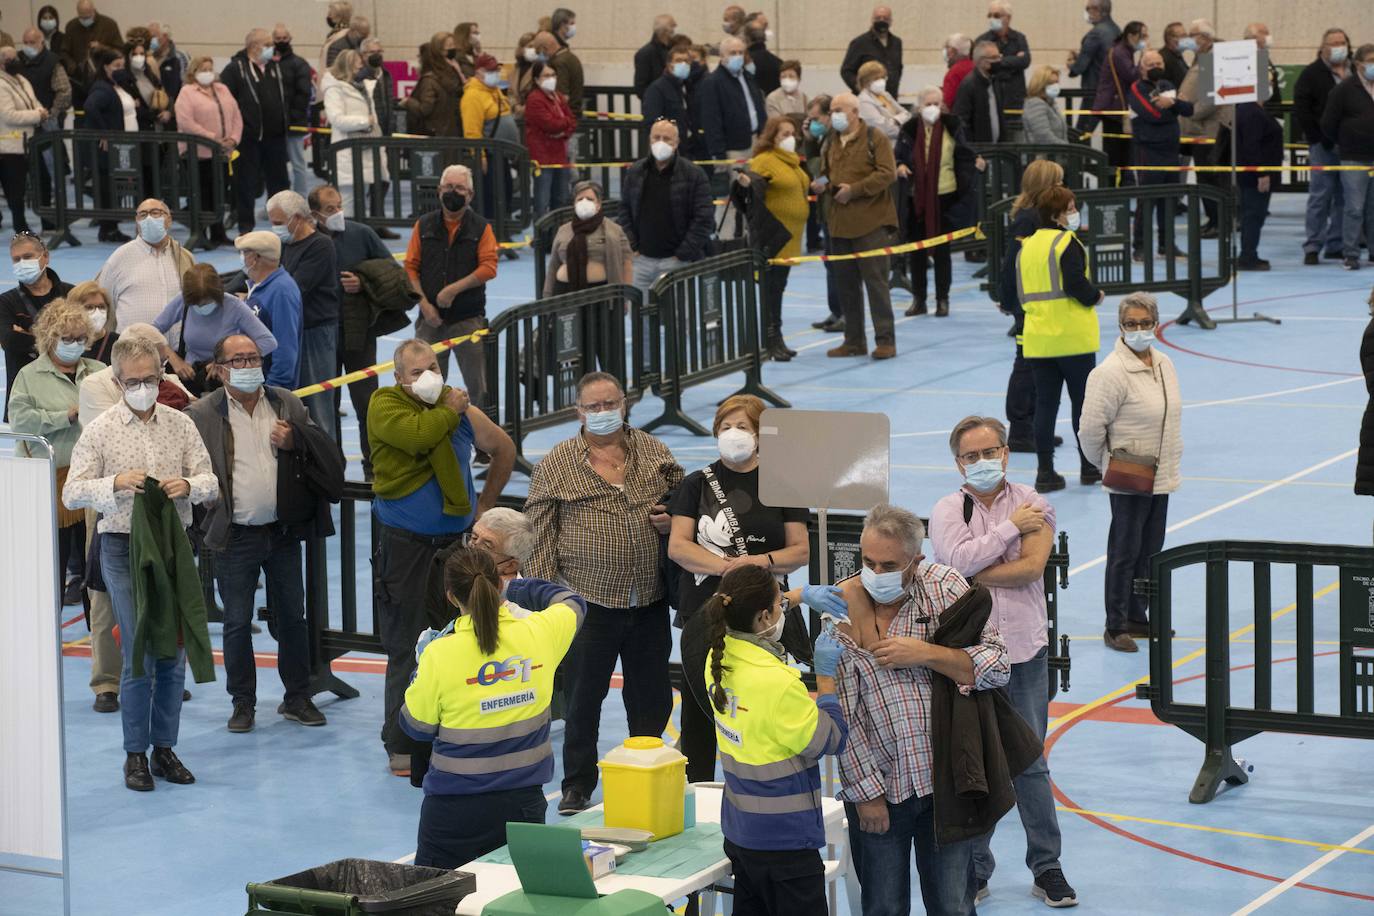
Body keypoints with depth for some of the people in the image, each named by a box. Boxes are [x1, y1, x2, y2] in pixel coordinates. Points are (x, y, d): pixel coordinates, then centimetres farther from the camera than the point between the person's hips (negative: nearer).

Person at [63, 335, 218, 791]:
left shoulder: (181, 425, 5)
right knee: (139, 654, -6)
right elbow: (72, 493, -3)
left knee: (174, 651, 6)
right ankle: (135, 754, 4)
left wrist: (188, 485, -16)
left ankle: (165, 748, 17)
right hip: (124, 548, -3)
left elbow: (211, 483, 6)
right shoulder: (100, 430, -1)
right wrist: (116, 483, -20)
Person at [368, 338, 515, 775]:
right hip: (406, 544, -4)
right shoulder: (385, 405, -6)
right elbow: (417, 435, -26)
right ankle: (402, 747, 4)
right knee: (406, 650, -1)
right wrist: (450, 410, -10)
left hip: (458, 539, 4)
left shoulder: (461, 408, 5)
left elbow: (504, 449, 20)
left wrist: (485, 502, 17)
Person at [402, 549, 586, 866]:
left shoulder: (439, 654, -15)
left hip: (454, 809, -2)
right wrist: (516, 589, 28)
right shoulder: (539, 634, -7)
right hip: (524, 802, 2)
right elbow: (574, 603, 18)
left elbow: (416, 727, 0)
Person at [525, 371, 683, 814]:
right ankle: (577, 786, 15)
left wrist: (673, 520, -3)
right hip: (589, 601, -3)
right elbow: (540, 531, -2)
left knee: (652, 697, 10)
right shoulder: (557, 463, -1)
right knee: (583, 698, 4)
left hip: (650, 604, 3)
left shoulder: (653, 453, 8)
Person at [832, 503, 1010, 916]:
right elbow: (840, 713, -7)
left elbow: (998, 665, -6)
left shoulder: (946, 587, -4)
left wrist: (926, 653, -19)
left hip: (945, 776, 1)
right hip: (876, 782, -1)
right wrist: (866, 792, -7)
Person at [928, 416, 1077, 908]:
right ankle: (973, 868, 17)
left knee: (1030, 763, 6)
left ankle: (1047, 867, 15)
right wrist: (1010, 527, -14)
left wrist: (974, 574, -13)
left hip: (1024, 650, 0)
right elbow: (957, 561, -18)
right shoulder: (947, 511, 1)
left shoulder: (1033, 504, 2)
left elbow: (1032, 566, -14)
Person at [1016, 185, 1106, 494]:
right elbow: (1077, 285, -19)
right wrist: (1096, 296, -1)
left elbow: (1021, 293, 14)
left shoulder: (1026, 246, 11)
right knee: (1083, 401, 8)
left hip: (1037, 338, 6)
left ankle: (1045, 471, 4)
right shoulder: (1067, 243, -11)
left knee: (1045, 404, 7)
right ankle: (1089, 466, 16)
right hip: (1073, 337, -6)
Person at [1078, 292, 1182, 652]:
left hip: (1161, 477, 8)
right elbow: (1091, 427, -17)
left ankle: (1137, 618, 27)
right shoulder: (1112, 373, -19)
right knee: (1125, 552, -2)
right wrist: (1106, 464, -5)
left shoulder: (1164, 365, 8)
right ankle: (1116, 627, 6)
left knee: (1150, 552, 15)